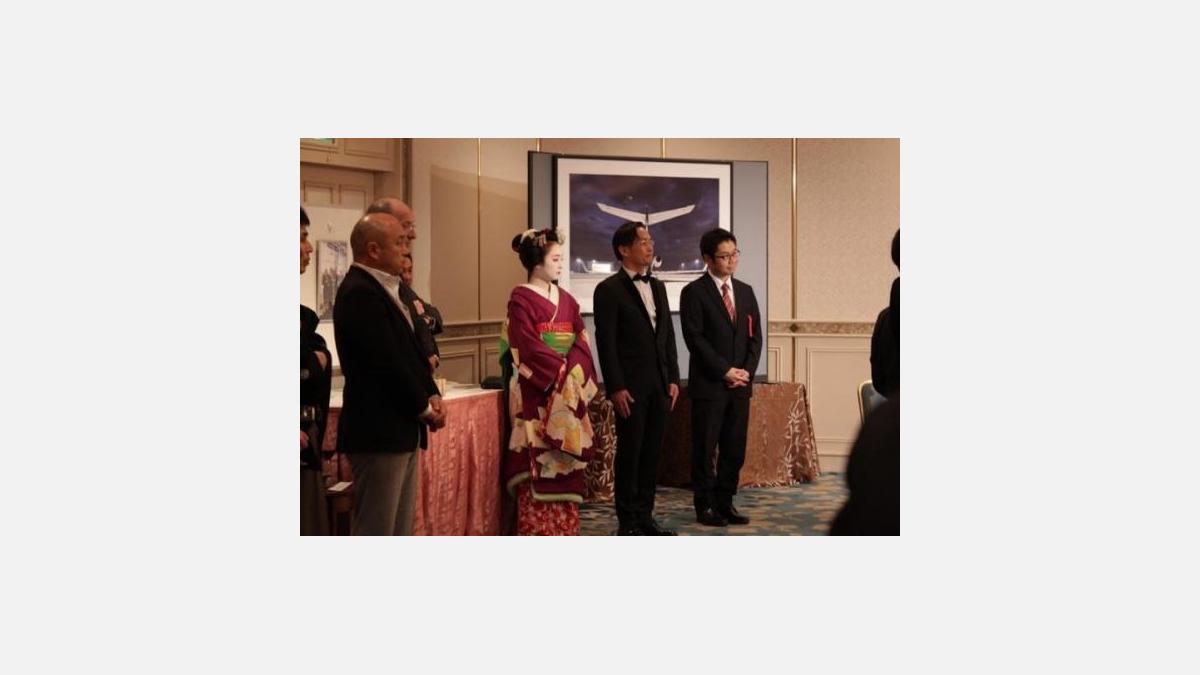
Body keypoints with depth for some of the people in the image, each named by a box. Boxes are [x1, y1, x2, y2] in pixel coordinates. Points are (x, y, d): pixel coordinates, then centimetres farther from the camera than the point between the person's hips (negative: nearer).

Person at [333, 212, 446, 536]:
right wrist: (423, 408, -8)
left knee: (400, 529, 14)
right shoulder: (360, 293, -17)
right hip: (378, 432, -10)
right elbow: (387, 362, -20)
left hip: (401, 428, 10)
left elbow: (409, 349, 16)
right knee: (375, 530, -3)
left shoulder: (385, 289, 14)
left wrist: (431, 396, 0)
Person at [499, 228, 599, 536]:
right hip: (537, 391, -6)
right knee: (538, 462, -7)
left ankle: (563, 532, 12)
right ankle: (536, 534, -3)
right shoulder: (520, 300, -5)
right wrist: (561, 369, -14)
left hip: (569, 391, 6)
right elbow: (528, 347, -14)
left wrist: (574, 371, -9)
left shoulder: (566, 299, 15)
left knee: (565, 463, 6)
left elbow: (581, 340, 8)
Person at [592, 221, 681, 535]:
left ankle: (645, 516, 19)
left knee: (652, 453, 9)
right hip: (631, 387, -6)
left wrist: (673, 378, 9)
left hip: (659, 385, 6)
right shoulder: (609, 290, -6)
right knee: (629, 453, -1)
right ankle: (628, 522, 8)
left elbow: (668, 335, 16)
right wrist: (615, 388, -15)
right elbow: (606, 342, -10)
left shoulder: (657, 287, 15)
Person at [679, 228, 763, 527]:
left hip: (740, 384, 5)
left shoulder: (746, 292, 14)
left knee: (735, 448, 7)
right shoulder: (694, 292, -4)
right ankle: (705, 506, 10)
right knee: (705, 449, 0)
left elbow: (755, 336, 12)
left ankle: (725, 503, 16)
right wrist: (725, 371, -13)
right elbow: (695, 338, -11)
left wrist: (747, 370, -3)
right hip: (708, 384, -5)